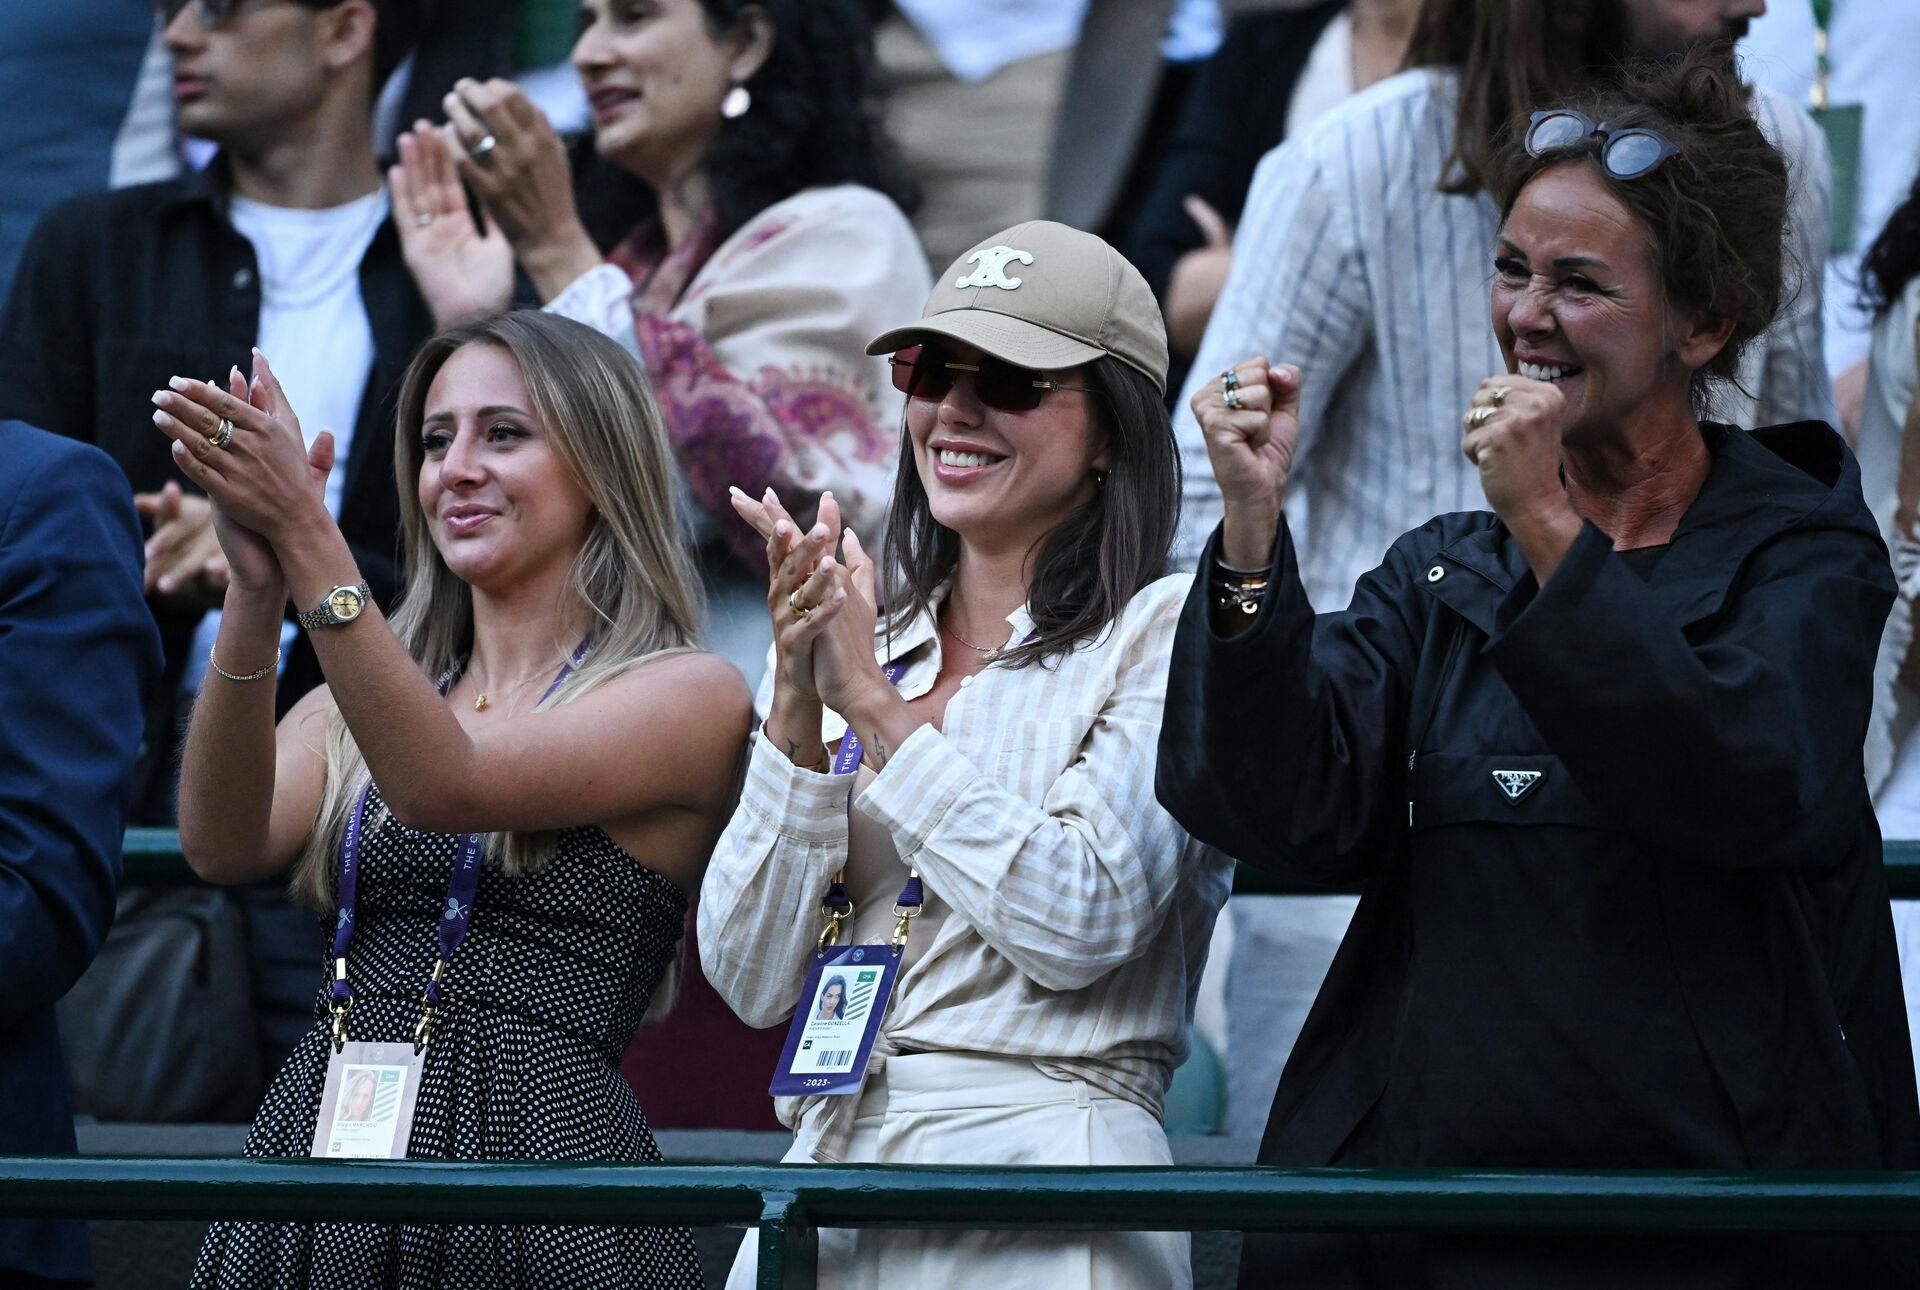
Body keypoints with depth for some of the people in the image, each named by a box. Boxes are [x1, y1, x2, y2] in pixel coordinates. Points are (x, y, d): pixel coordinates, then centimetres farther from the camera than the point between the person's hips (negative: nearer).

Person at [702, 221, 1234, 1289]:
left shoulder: (1167, 633, 0)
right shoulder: (857, 639, 14)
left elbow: (1078, 920, -14)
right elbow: (754, 979, 6)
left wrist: (875, 705, -9)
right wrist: (797, 708, -5)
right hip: (824, 1175, 4)